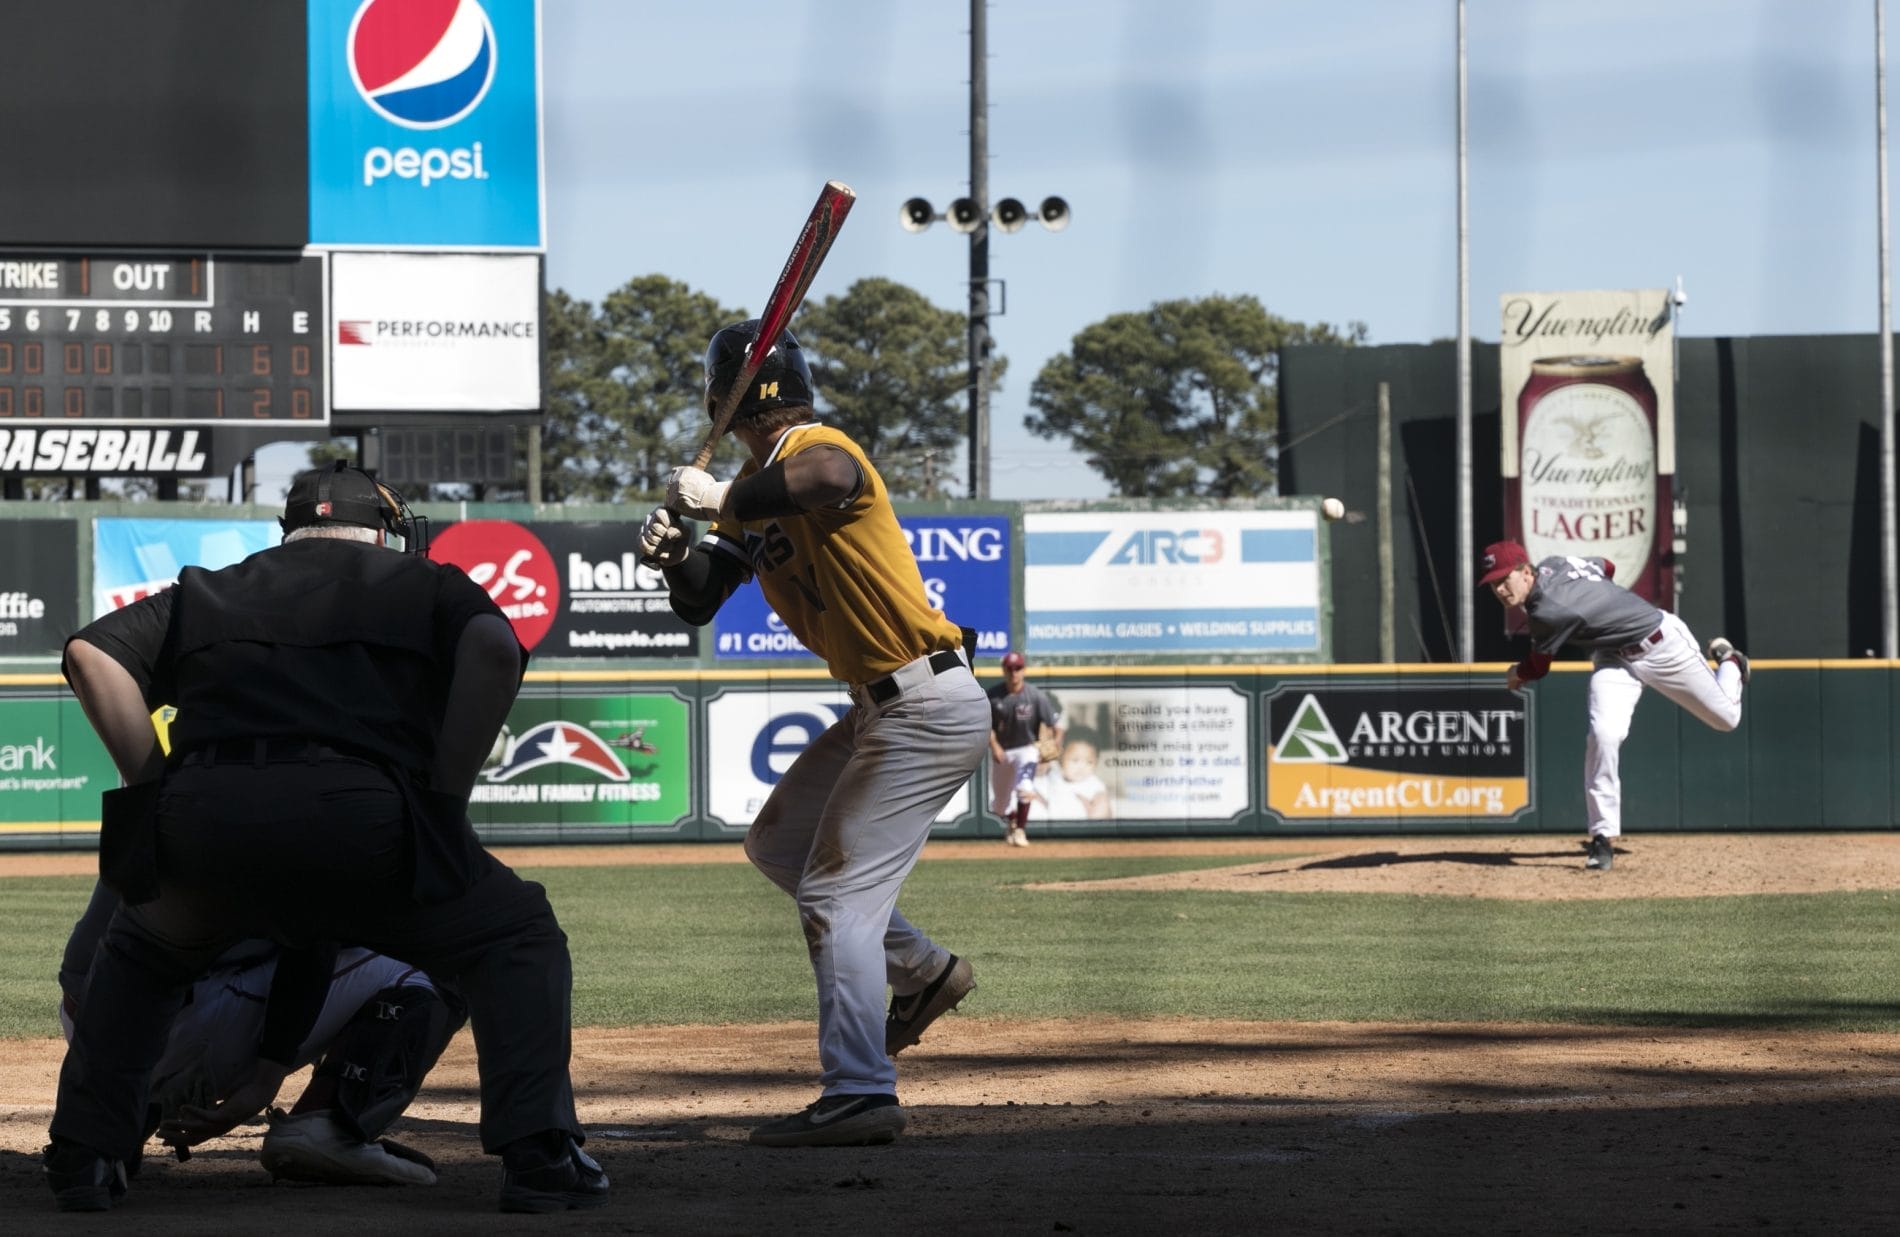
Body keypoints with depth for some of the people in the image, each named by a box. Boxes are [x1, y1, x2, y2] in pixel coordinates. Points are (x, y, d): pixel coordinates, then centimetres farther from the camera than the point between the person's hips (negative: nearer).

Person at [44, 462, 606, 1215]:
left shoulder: (203, 594, 32)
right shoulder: (430, 587, 26)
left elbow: (91, 654, 14)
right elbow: (494, 647, 3)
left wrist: (155, 790, 15)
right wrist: (446, 801, 6)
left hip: (201, 820, 2)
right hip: (362, 812, -2)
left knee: (139, 954, 34)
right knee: (516, 940, 19)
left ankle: (83, 1157, 21)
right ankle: (539, 1154, 1)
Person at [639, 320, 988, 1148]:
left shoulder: (817, 450, -17)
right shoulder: (751, 493, 12)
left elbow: (825, 480, -43)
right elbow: (701, 603, 9)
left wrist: (720, 501, -30)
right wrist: (672, 556, -13)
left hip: (928, 707, -10)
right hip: (884, 707, 10)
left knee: (836, 893, -11)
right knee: (777, 845, 23)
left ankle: (860, 1096, -11)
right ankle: (922, 971, 31)